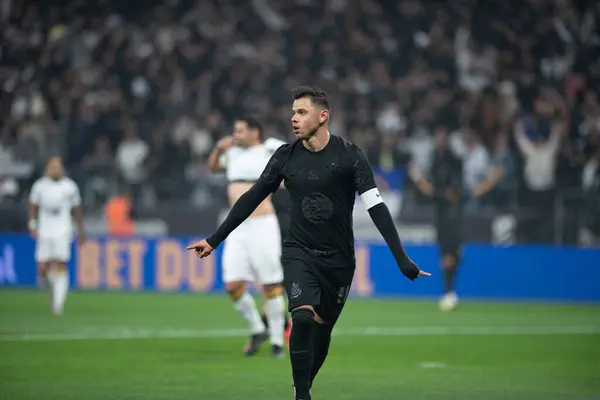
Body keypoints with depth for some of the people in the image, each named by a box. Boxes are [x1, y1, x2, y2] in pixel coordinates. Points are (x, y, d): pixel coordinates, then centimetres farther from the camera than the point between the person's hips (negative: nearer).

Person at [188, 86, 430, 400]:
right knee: (303, 318, -22)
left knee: (322, 330, 10)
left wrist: (402, 259, -23)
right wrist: (214, 240, 9)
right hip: (299, 253, 0)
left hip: (338, 259, 0)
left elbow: (376, 207, -16)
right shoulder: (286, 157, -2)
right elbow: (251, 199, 8)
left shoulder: (349, 156, -11)